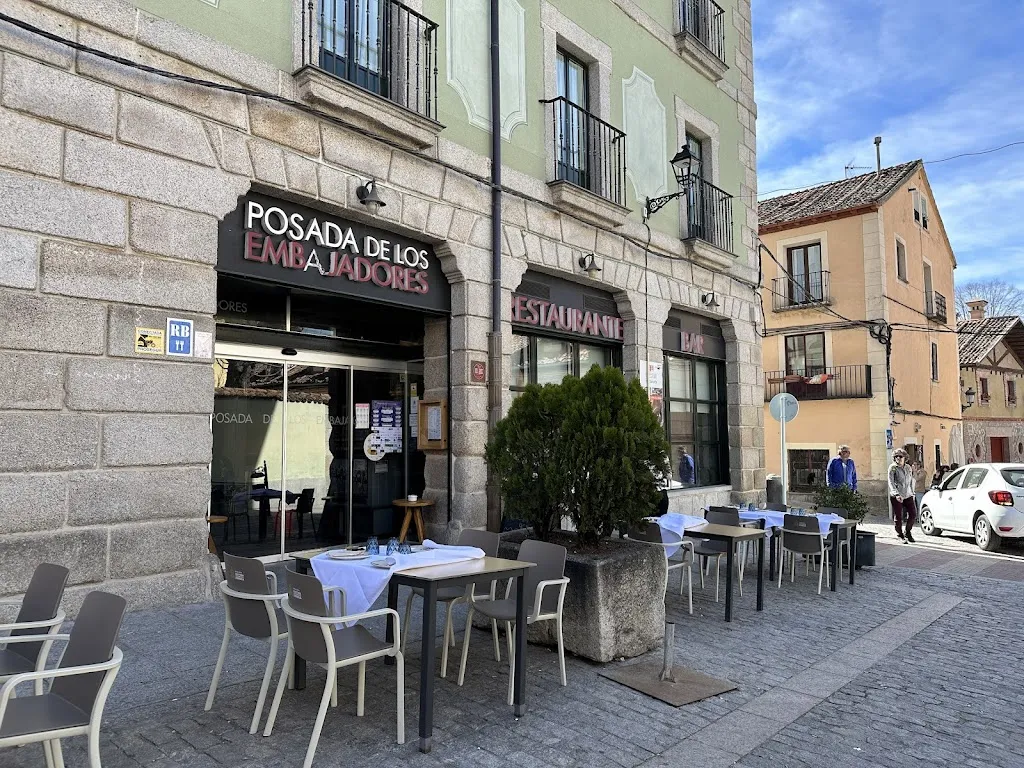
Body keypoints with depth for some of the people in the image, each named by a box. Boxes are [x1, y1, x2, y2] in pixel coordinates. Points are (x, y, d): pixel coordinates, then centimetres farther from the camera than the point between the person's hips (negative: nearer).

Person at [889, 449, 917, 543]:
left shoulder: (908, 468, 13)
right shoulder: (892, 468, -4)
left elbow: (911, 481, 23)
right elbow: (891, 483, -12)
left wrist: (912, 493, 18)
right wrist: (896, 494, -23)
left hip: (908, 496, 5)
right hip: (896, 496, -5)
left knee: (913, 514, 1)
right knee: (898, 517, -3)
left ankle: (907, 532, 22)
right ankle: (900, 536, 12)